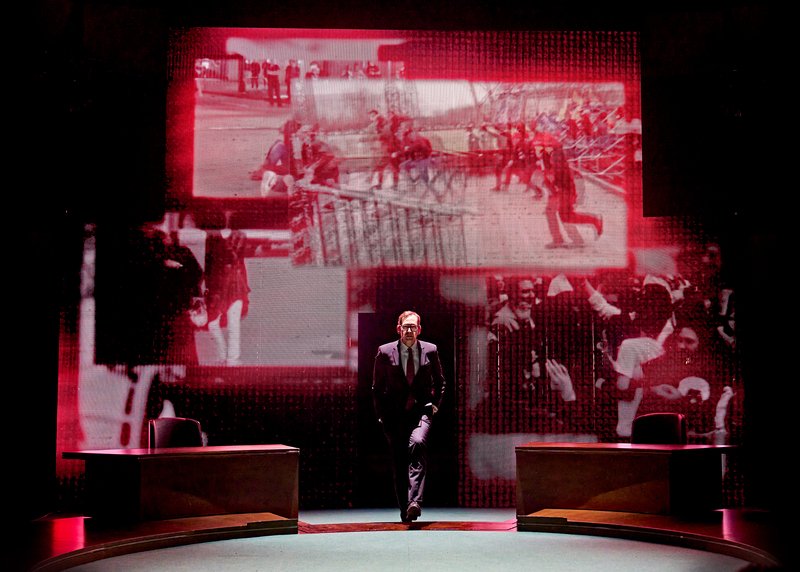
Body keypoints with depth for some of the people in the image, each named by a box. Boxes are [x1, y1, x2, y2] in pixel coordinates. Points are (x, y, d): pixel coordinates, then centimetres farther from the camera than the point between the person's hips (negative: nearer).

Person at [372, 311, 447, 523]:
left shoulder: (430, 350, 4)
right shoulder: (385, 352, 1)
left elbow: (440, 383, 16)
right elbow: (377, 388, 7)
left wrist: (434, 406, 3)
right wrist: (382, 416, 1)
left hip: (421, 411, -1)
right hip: (394, 415, 1)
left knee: (417, 444, -28)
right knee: (399, 463, 3)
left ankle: (414, 502, -34)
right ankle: (404, 511, 15)